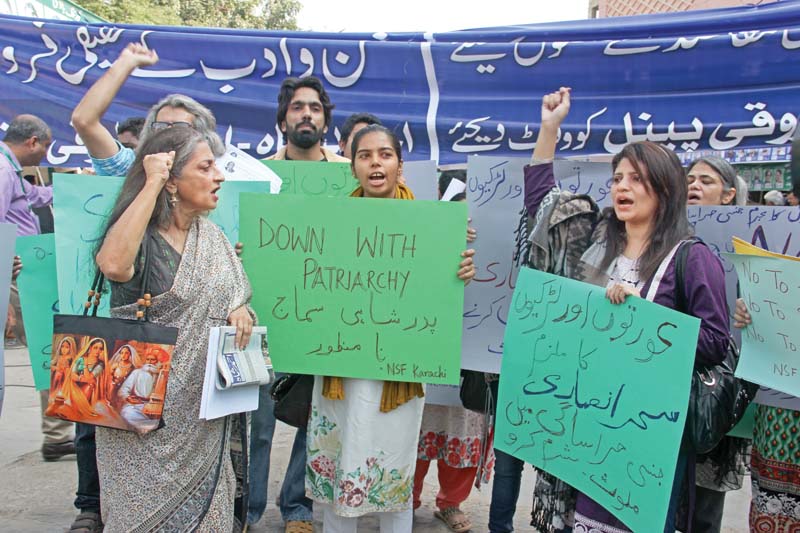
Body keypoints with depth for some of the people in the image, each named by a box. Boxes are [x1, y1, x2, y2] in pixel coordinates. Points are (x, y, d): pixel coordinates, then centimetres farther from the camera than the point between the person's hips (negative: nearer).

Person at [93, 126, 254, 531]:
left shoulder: (211, 235, 8)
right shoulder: (140, 236, -12)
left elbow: (238, 299, 14)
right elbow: (114, 265, -36)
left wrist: (239, 312, -11)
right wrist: (151, 184, -28)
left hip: (203, 414, 6)